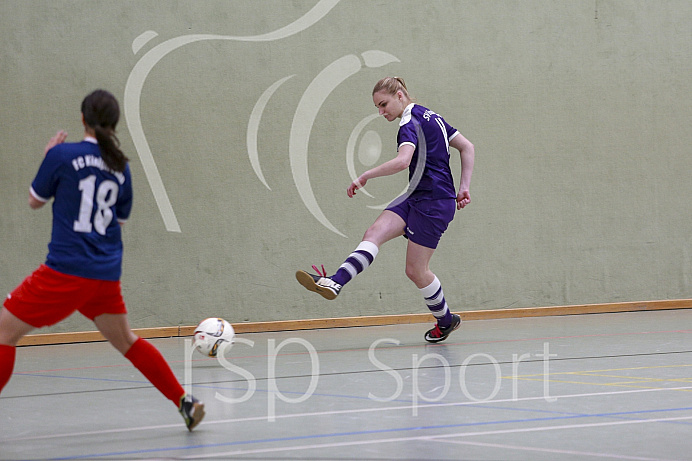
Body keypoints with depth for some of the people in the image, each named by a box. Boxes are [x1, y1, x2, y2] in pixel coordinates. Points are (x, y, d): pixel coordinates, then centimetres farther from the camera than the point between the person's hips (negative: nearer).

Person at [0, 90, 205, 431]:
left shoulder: (62, 155, -8)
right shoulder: (120, 167, 6)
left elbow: (35, 201, 5)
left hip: (66, 272, -6)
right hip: (107, 273, 6)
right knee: (124, 340, 24)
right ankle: (185, 403, 23)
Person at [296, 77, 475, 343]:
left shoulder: (411, 124, -14)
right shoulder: (430, 117, 15)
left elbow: (402, 161, -33)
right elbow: (467, 147, 19)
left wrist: (365, 176, -24)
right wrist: (464, 188, 17)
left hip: (435, 202, -10)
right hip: (417, 198, 10)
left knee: (416, 270, 0)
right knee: (375, 233, -12)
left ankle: (445, 321, 21)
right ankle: (335, 283, -29)